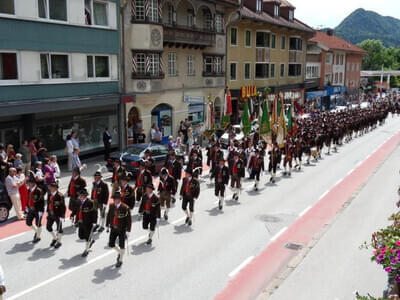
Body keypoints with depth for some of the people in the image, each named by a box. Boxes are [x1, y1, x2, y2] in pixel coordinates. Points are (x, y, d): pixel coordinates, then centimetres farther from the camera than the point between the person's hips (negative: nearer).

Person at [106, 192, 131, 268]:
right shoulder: (111, 206, -2)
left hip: (122, 229, -5)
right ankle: (119, 252, 37)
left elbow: (129, 220, -15)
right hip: (113, 228, 5)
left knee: (121, 245, 5)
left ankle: (120, 260, 24)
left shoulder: (125, 208, -18)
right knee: (111, 244, 8)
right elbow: (109, 215, 12)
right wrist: (107, 225, 13)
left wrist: (128, 231, -16)